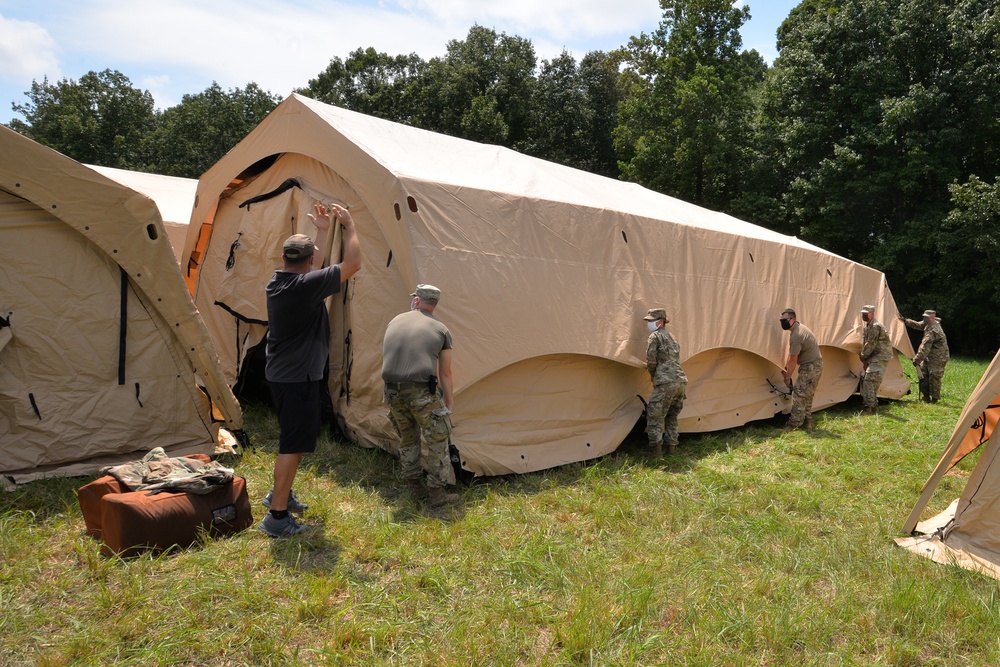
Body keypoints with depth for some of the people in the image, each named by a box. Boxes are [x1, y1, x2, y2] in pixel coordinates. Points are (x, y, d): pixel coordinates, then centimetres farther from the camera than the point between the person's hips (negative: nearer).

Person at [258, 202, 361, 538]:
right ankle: (277, 516, 5)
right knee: (294, 444, -2)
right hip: (298, 378, -10)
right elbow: (352, 264, -18)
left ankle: (280, 494, 38)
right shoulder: (306, 286, -23)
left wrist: (323, 231, 25)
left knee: (293, 437, 24)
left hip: (280, 373, 10)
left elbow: (311, 270, 21)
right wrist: (349, 224, -6)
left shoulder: (277, 282, 3)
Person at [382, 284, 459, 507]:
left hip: (392, 391, 4)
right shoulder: (441, 330, 8)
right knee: (437, 440, 11)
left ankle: (415, 488, 31)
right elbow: (445, 375, 11)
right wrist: (449, 406, 20)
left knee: (407, 439, 22)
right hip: (422, 392, -4)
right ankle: (437, 493, 14)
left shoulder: (395, 322, 18)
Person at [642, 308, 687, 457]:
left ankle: (657, 449, -7)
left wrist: (653, 376, 12)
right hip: (681, 381, 8)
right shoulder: (673, 338, 24)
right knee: (672, 417, 18)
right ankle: (672, 447, 16)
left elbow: (651, 361, -6)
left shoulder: (654, 336, -1)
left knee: (655, 416, -2)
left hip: (666, 383, -8)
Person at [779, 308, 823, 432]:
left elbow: (793, 360, -17)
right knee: (807, 395, 16)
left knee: (798, 394, -8)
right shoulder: (799, 328, 9)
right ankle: (807, 422, 22)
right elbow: (791, 354, 17)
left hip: (810, 367, -10)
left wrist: (787, 377, -8)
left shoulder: (796, 335, -24)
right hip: (815, 365, 10)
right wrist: (785, 368, 19)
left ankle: (794, 424, -5)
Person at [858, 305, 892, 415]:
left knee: (869, 380, -19)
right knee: (865, 380, 11)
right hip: (873, 357, 10)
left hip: (880, 357, -10)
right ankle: (873, 406, 20)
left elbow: (870, 345, -18)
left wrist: (863, 357, -6)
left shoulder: (876, 327, -18)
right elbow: (864, 343, 19)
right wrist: (864, 357, 6)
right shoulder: (867, 327, 15)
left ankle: (869, 408, -19)